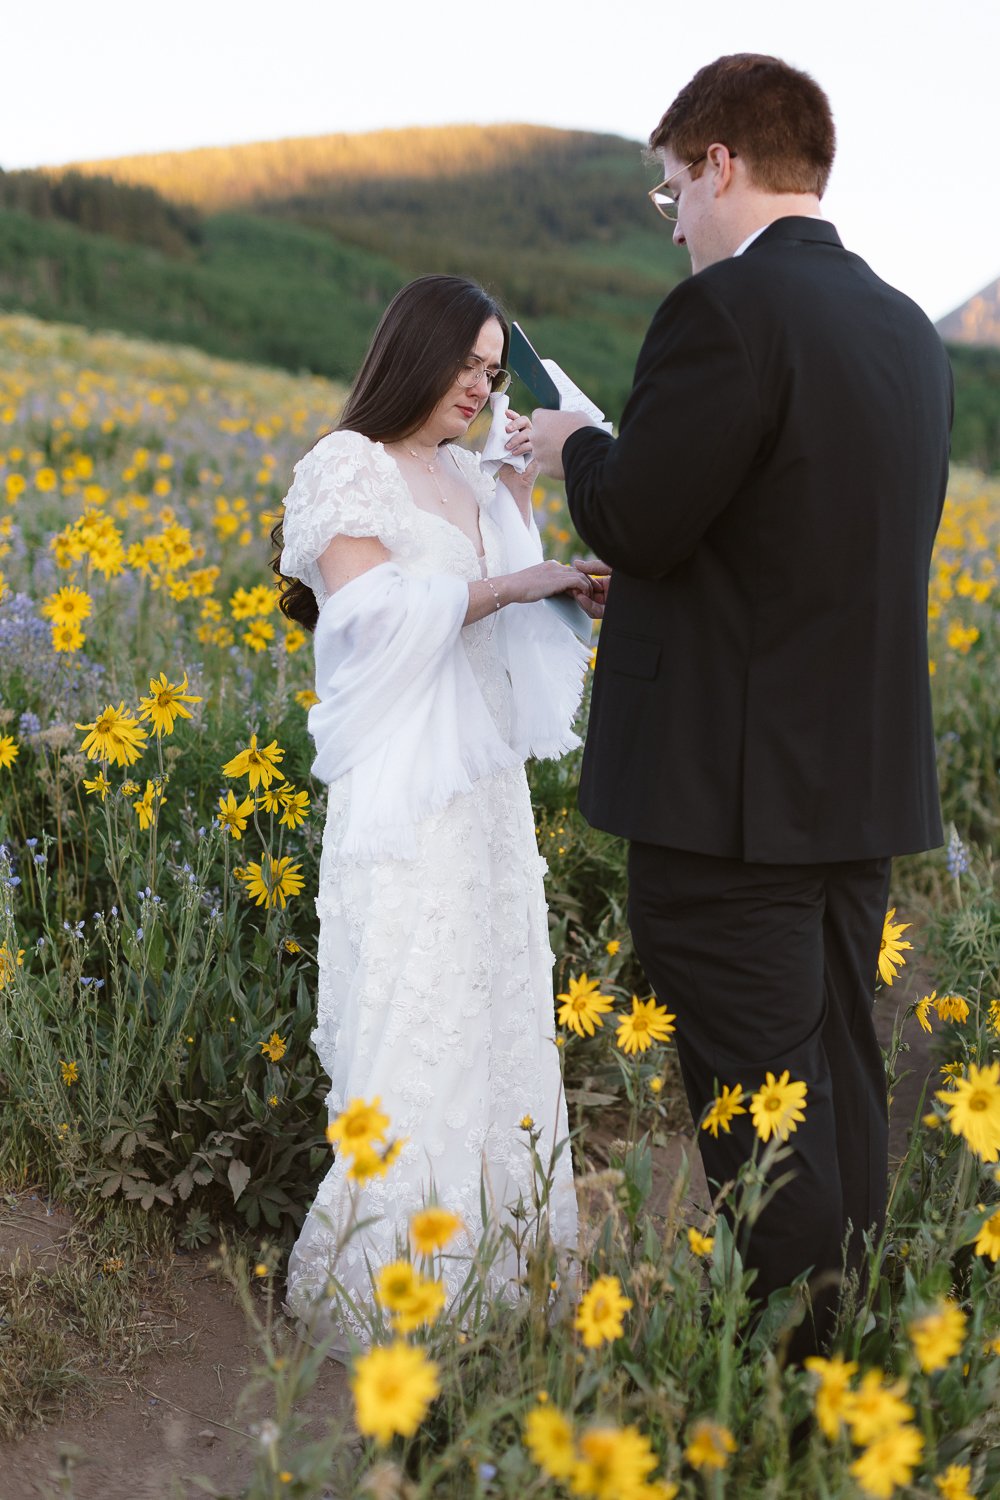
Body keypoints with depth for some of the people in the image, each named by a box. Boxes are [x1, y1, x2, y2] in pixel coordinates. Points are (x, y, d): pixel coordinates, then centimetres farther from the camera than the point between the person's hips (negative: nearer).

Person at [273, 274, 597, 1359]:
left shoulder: (464, 475, 15)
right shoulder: (348, 465, -7)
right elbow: (377, 609, -20)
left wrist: (517, 488, 10)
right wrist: (515, 583, -17)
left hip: (489, 787, 8)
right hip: (405, 794, -8)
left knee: (495, 1015, 12)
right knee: (413, 1035, -5)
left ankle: (487, 1250, 25)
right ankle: (381, 1285, 7)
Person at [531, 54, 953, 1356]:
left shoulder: (727, 308, -15)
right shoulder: (909, 330, 11)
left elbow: (636, 523, -18)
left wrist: (575, 446, 4)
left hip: (734, 794, -9)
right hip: (865, 785, 9)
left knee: (761, 1125, 0)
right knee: (843, 1090, 17)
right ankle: (847, 1341, 30)